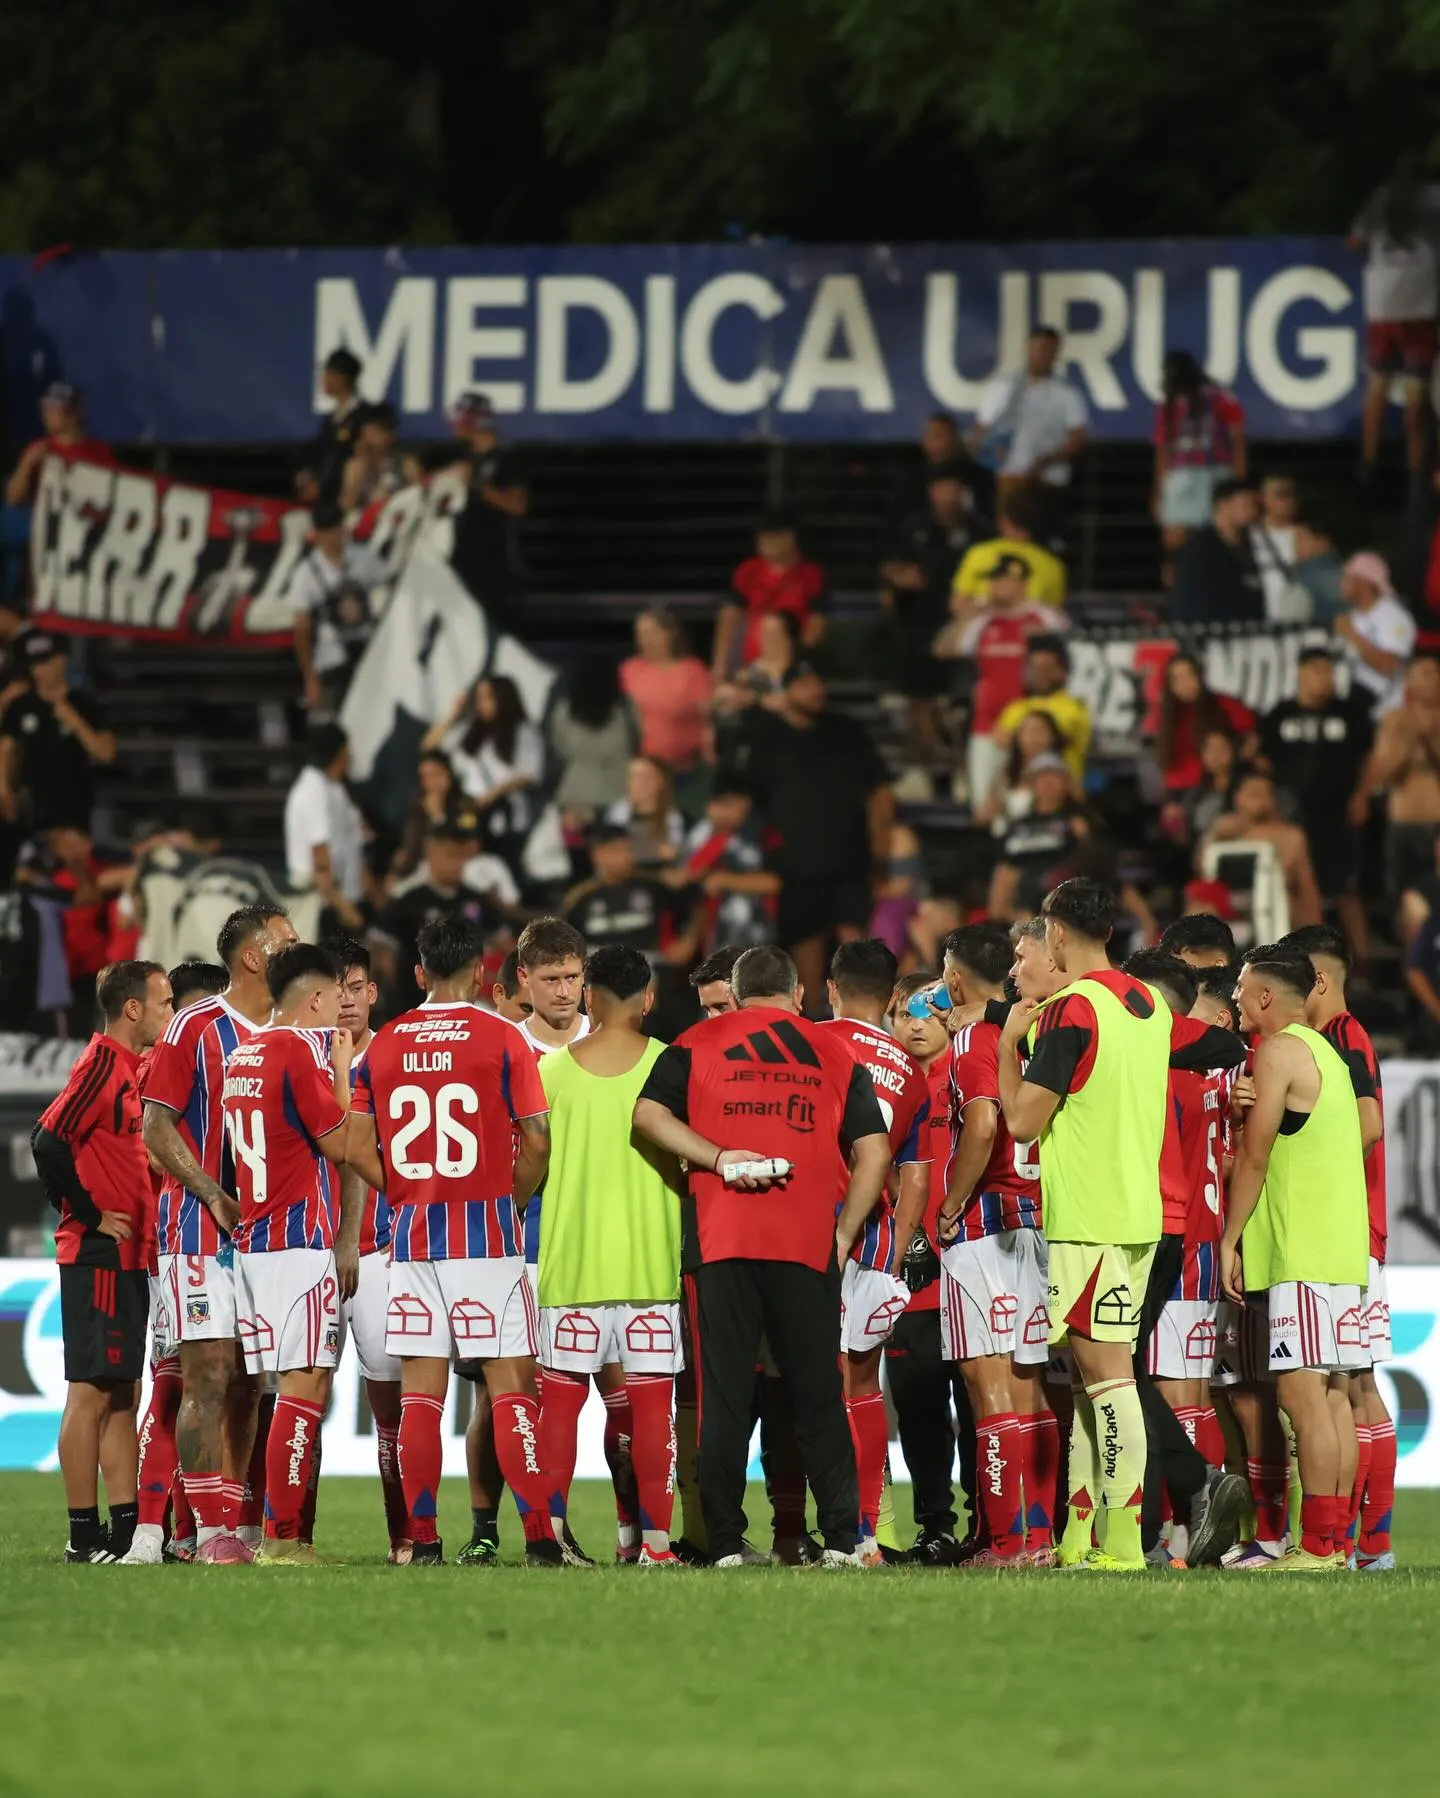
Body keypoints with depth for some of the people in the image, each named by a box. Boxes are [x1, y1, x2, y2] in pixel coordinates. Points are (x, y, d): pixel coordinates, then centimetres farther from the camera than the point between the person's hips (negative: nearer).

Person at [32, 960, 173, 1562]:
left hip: (128, 1258, 9)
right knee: (91, 1392, -6)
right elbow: (49, 1143, -21)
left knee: (122, 1393, 11)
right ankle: (85, 1535, -5)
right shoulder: (101, 1063, -12)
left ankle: (126, 1528, 14)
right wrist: (90, 1216, -15)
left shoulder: (134, 1067, 16)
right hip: (99, 1257, -9)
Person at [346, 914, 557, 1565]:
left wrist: (407, 1196, 13)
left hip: (412, 1235, 3)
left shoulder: (383, 1045, 6)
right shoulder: (502, 1038, -4)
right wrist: (513, 1199, 8)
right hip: (487, 1230, -3)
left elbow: (357, 1149, 3)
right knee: (510, 1382, -2)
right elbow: (537, 1141, -8)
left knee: (420, 1389, 5)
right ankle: (540, 1536, -7)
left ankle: (422, 1538, 2)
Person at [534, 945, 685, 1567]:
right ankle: (654, 1537, -2)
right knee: (650, 1400, 1)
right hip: (650, 1257, -1)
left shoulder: (552, 1070, 0)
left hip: (569, 1256, 1)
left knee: (561, 1398, 6)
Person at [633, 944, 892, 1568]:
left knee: (724, 1394, 2)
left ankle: (725, 1543, -2)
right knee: (818, 1397, 7)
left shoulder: (700, 1043, 11)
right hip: (809, 1245, 1)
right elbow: (875, 1152, 8)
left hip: (720, 1238, -1)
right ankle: (841, 1539, 2)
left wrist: (717, 1157, -7)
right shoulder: (835, 1053, 13)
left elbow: (647, 1113, -2)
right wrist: (843, 1233, 10)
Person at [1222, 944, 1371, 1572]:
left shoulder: (1280, 1051, -7)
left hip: (1303, 1253, -10)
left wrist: (1229, 1239, -5)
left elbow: (1254, 1156, -9)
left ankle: (1318, 1544, -17)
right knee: (1329, 1394, 8)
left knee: (1302, 1392, -12)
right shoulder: (1326, 1053, 20)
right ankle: (1334, 1538, 8)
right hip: (1342, 1242, 10)